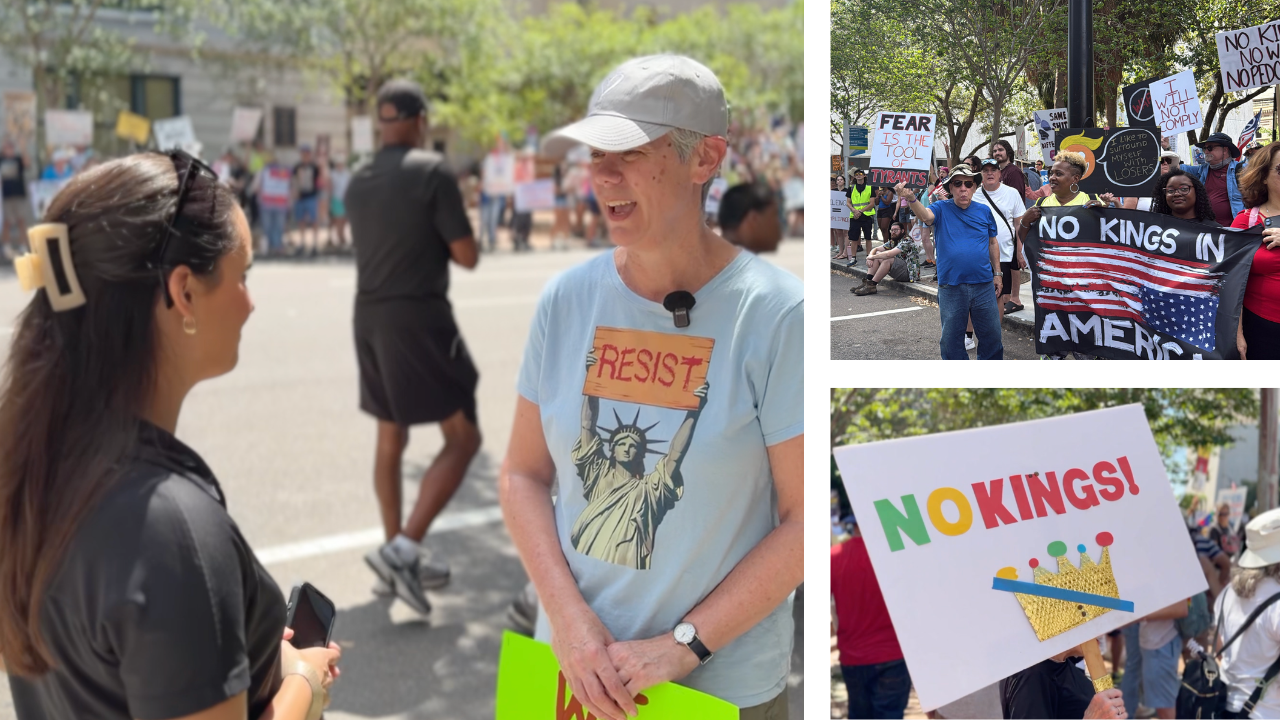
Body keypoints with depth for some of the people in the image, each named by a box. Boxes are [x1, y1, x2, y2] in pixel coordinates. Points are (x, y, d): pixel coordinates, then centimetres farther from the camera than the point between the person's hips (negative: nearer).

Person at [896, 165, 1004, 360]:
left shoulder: (984, 211, 5)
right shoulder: (942, 209, -3)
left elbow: (993, 243, 15)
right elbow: (925, 215, -26)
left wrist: (997, 273, 14)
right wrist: (911, 198, -47)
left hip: (983, 285, 2)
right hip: (951, 287, -2)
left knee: (991, 336, 10)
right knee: (951, 338, 9)